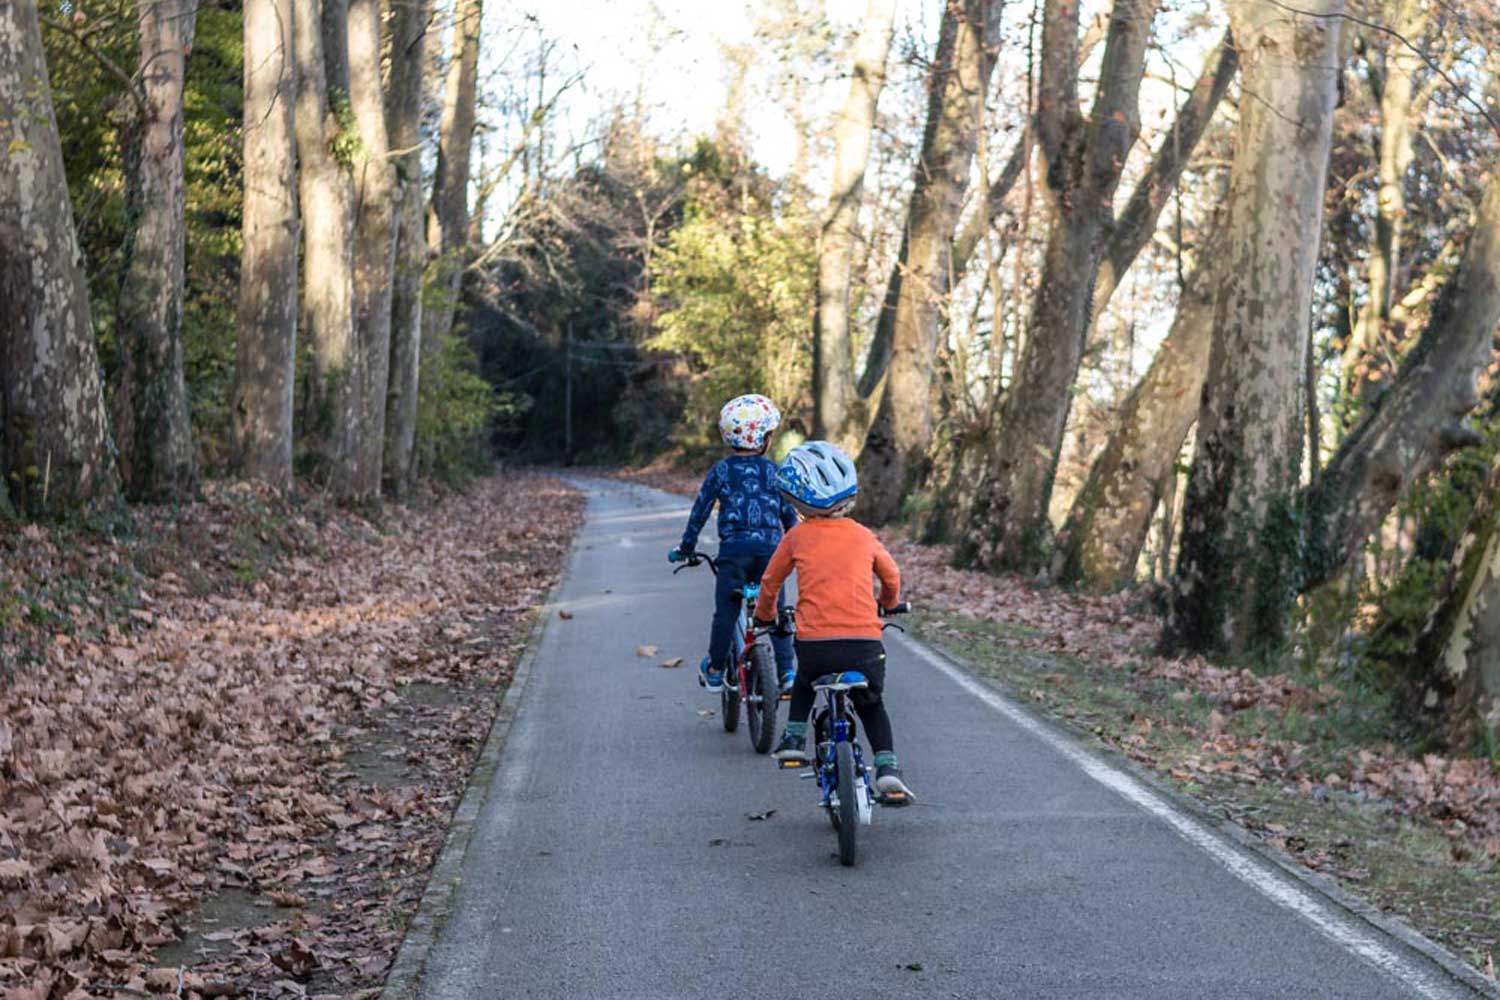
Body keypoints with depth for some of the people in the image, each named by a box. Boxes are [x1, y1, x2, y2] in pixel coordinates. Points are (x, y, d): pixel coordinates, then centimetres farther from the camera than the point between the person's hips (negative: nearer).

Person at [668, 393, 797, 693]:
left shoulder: (720, 471, 4)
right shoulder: (772, 470, 6)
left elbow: (700, 510, 7)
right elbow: (788, 511, 12)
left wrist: (686, 548, 17)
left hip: (734, 548, -1)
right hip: (770, 545, 1)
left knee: (726, 611, 7)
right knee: (775, 609, 9)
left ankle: (715, 671, 16)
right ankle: (786, 671, 7)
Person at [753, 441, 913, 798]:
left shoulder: (797, 537, 6)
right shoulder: (863, 536, 11)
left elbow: (770, 581, 18)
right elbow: (892, 577, 25)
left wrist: (764, 615, 38)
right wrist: (888, 605, 47)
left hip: (814, 643, -1)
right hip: (864, 642, 1)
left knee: (804, 682, 34)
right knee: (871, 705, 22)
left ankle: (794, 739, 22)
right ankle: (887, 766, 7)